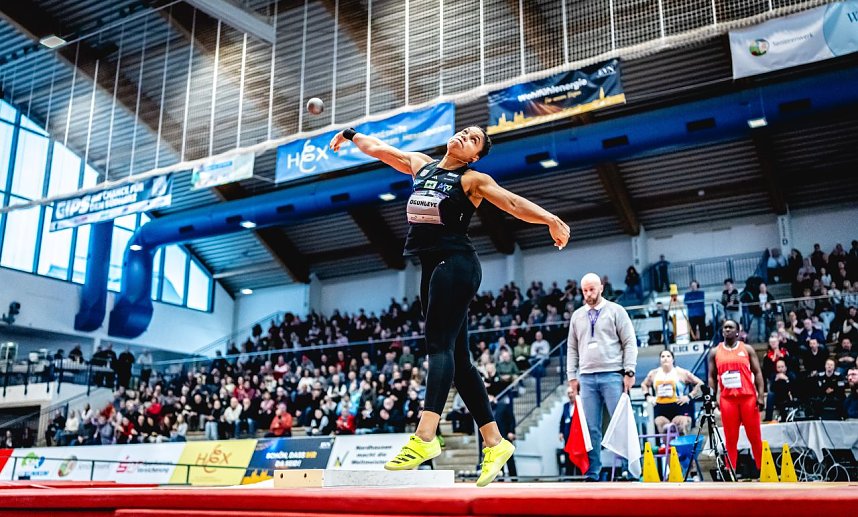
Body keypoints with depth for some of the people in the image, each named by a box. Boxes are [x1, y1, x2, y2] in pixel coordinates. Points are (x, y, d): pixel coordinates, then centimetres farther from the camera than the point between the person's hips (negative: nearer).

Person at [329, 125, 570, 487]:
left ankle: (424, 438, -28)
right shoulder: (421, 165, 20)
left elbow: (513, 203, -9)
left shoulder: (473, 179, 2)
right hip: (432, 267, 7)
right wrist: (351, 135, 42)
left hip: (456, 264, -7)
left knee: (440, 345, -19)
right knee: (458, 358, 5)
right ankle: (494, 442, 9)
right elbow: (379, 149, 32)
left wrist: (551, 220, -21)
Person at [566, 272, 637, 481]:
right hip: (587, 377, 3)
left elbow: (630, 343, 1)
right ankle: (592, 473, 8)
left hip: (612, 376, -3)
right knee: (591, 428, 4)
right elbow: (572, 348, 17)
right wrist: (572, 376, 10)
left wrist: (629, 371, -7)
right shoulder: (577, 316, 15)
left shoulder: (616, 311, 5)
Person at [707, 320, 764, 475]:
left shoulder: (747, 349, 6)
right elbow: (712, 377, 11)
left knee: (754, 437, 4)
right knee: (730, 439, 3)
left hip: (748, 397, -1)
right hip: (727, 399, 1)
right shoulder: (715, 352, 9)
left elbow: (757, 373, 4)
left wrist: (760, 396, -5)